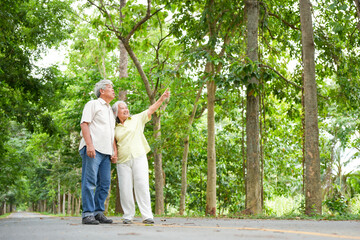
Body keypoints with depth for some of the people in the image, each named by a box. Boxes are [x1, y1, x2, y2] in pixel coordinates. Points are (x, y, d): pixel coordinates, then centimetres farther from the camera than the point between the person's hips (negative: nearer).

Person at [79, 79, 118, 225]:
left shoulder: (111, 111, 28)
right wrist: (89, 145, -18)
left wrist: (115, 151, 16)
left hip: (106, 152, 8)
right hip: (92, 149, -8)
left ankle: (98, 212, 10)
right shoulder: (92, 104, 5)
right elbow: (84, 124, -7)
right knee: (89, 182, -9)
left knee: (105, 184, 4)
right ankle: (88, 214, -8)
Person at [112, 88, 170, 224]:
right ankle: (128, 216, 9)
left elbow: (151, 110, 1)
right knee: (125, 188, -2)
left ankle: (147, 216, -11)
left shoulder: (137, 119, 10)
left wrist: (162, 99, -9)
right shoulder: (115, 128, 14)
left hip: (139, 157, -2)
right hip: (123, 161, 2)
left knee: (142, 185, -10)